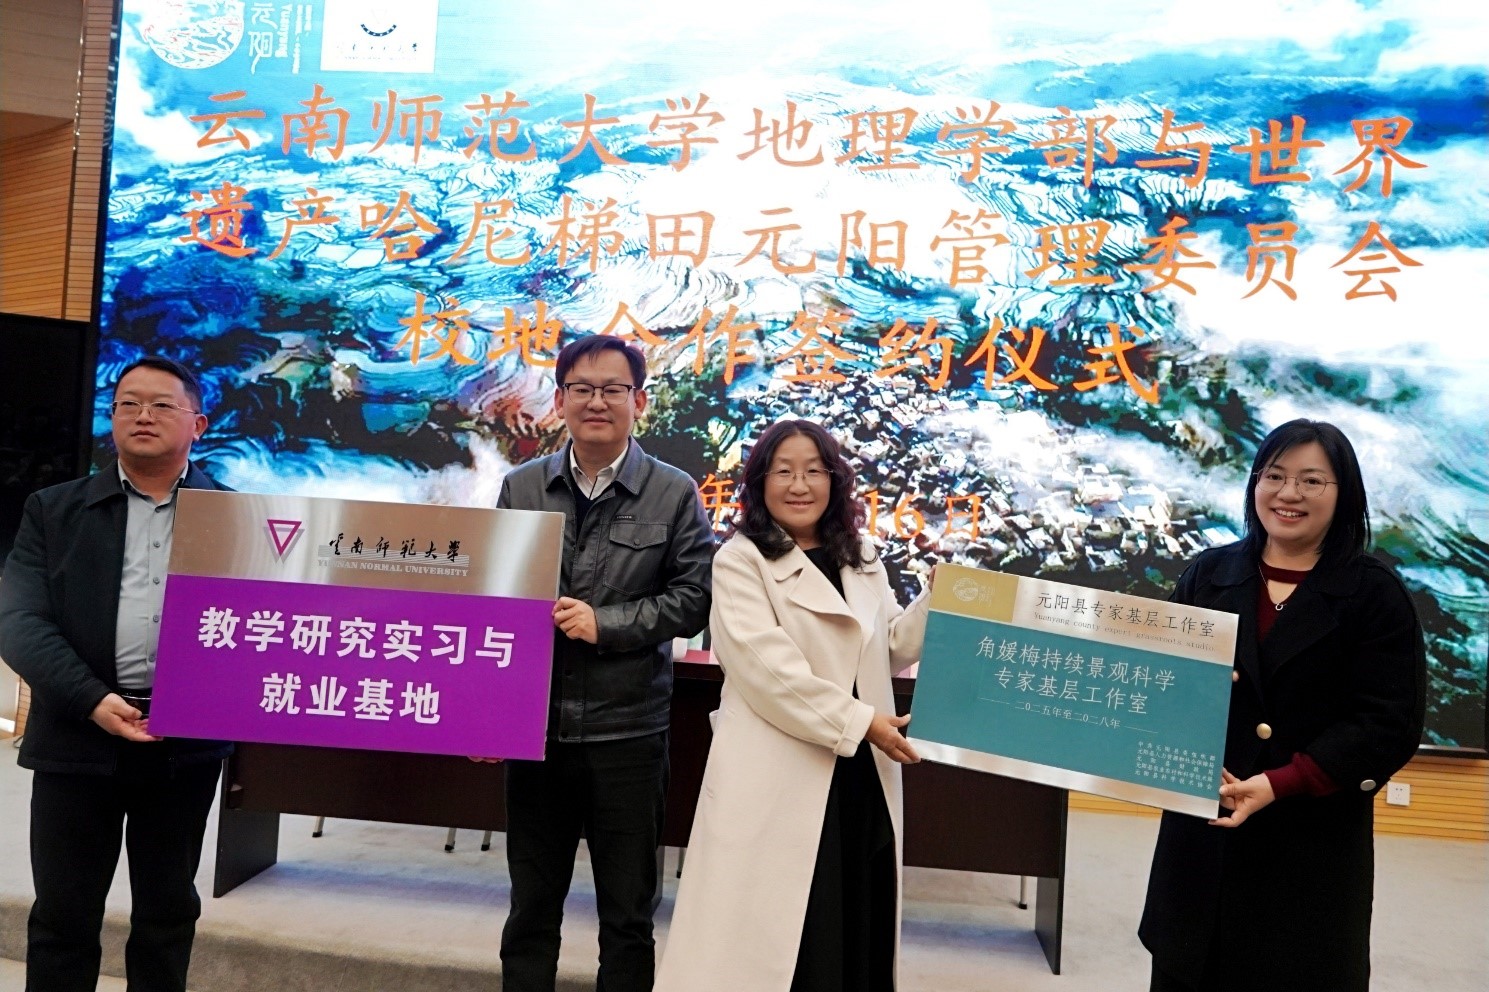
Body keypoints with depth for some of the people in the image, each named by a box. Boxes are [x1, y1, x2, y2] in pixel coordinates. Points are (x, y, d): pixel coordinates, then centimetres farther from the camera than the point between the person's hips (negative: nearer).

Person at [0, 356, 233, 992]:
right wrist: (92, 700, -16)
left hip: (188, 741, 0)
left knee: (168, 913, 13)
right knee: (61, 916, 9)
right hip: (77, 737, 0)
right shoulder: (54, 510, 5)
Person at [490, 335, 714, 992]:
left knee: (629, 915, 12)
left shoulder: (674, 494, -2)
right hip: (533, 725, 2)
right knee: (531, 909, 17)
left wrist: (604, 623, -16)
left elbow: (691, 600, -4)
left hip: (627, 733, -2)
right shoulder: (520, 488, 4)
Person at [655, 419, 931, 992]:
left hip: (860, 773, 6)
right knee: (771, 937, 3)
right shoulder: (740, 561, -5)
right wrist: (859, 721, -20)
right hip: (778, 778, -6)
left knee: (856, 927, 14)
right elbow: (768, 667, -16)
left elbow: (895, 648, 17)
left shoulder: (862, 562, 14)